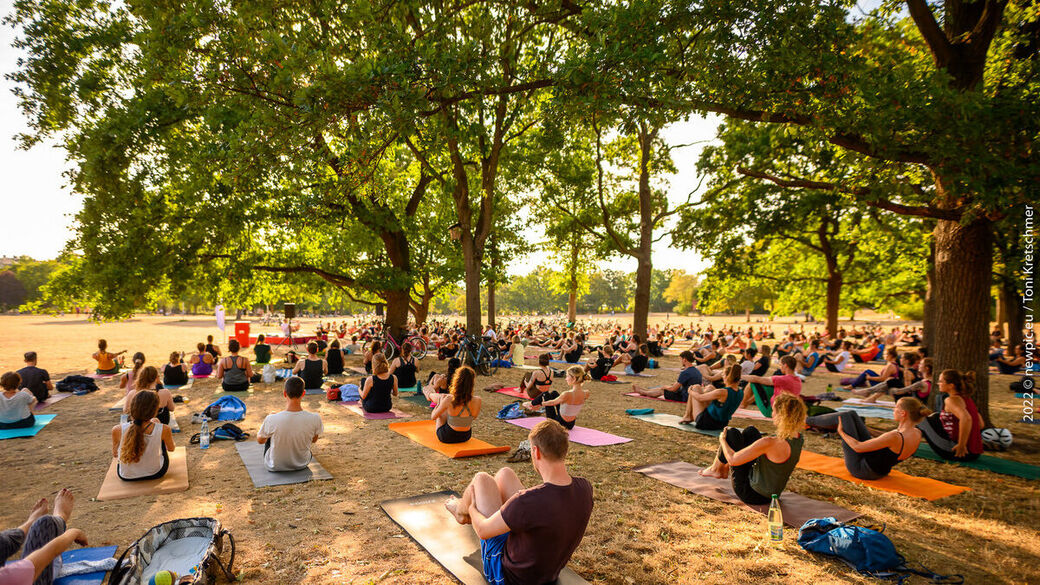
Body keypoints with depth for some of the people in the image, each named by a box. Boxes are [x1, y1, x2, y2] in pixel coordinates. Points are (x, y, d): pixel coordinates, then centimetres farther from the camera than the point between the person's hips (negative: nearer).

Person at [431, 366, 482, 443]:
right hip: (466, 437, 3)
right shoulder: (477, 401, -21)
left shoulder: (449, 400, -28)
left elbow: (433, 417, -10)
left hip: (447, 437, -3)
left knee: (442, 397, 17)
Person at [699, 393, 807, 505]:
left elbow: (733, 460, -25)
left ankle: (715, 469, 23)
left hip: (752, 494, -7)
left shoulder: (770, 443, -34)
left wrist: (723, 440, -5)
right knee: (750, 431, 14)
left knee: (732, 433, -1)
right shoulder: (799, 439, -9)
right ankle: (725, 470, 30)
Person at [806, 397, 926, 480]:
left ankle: (807, 421, 21)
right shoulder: (917, 434, -10)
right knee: (851, 414, 12)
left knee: (844, 416, 0)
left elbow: (858, 447, -26)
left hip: (860, 469, -8)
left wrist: (841, 432, -10)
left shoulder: (895, 437, -34)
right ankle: (812, 421, 35)